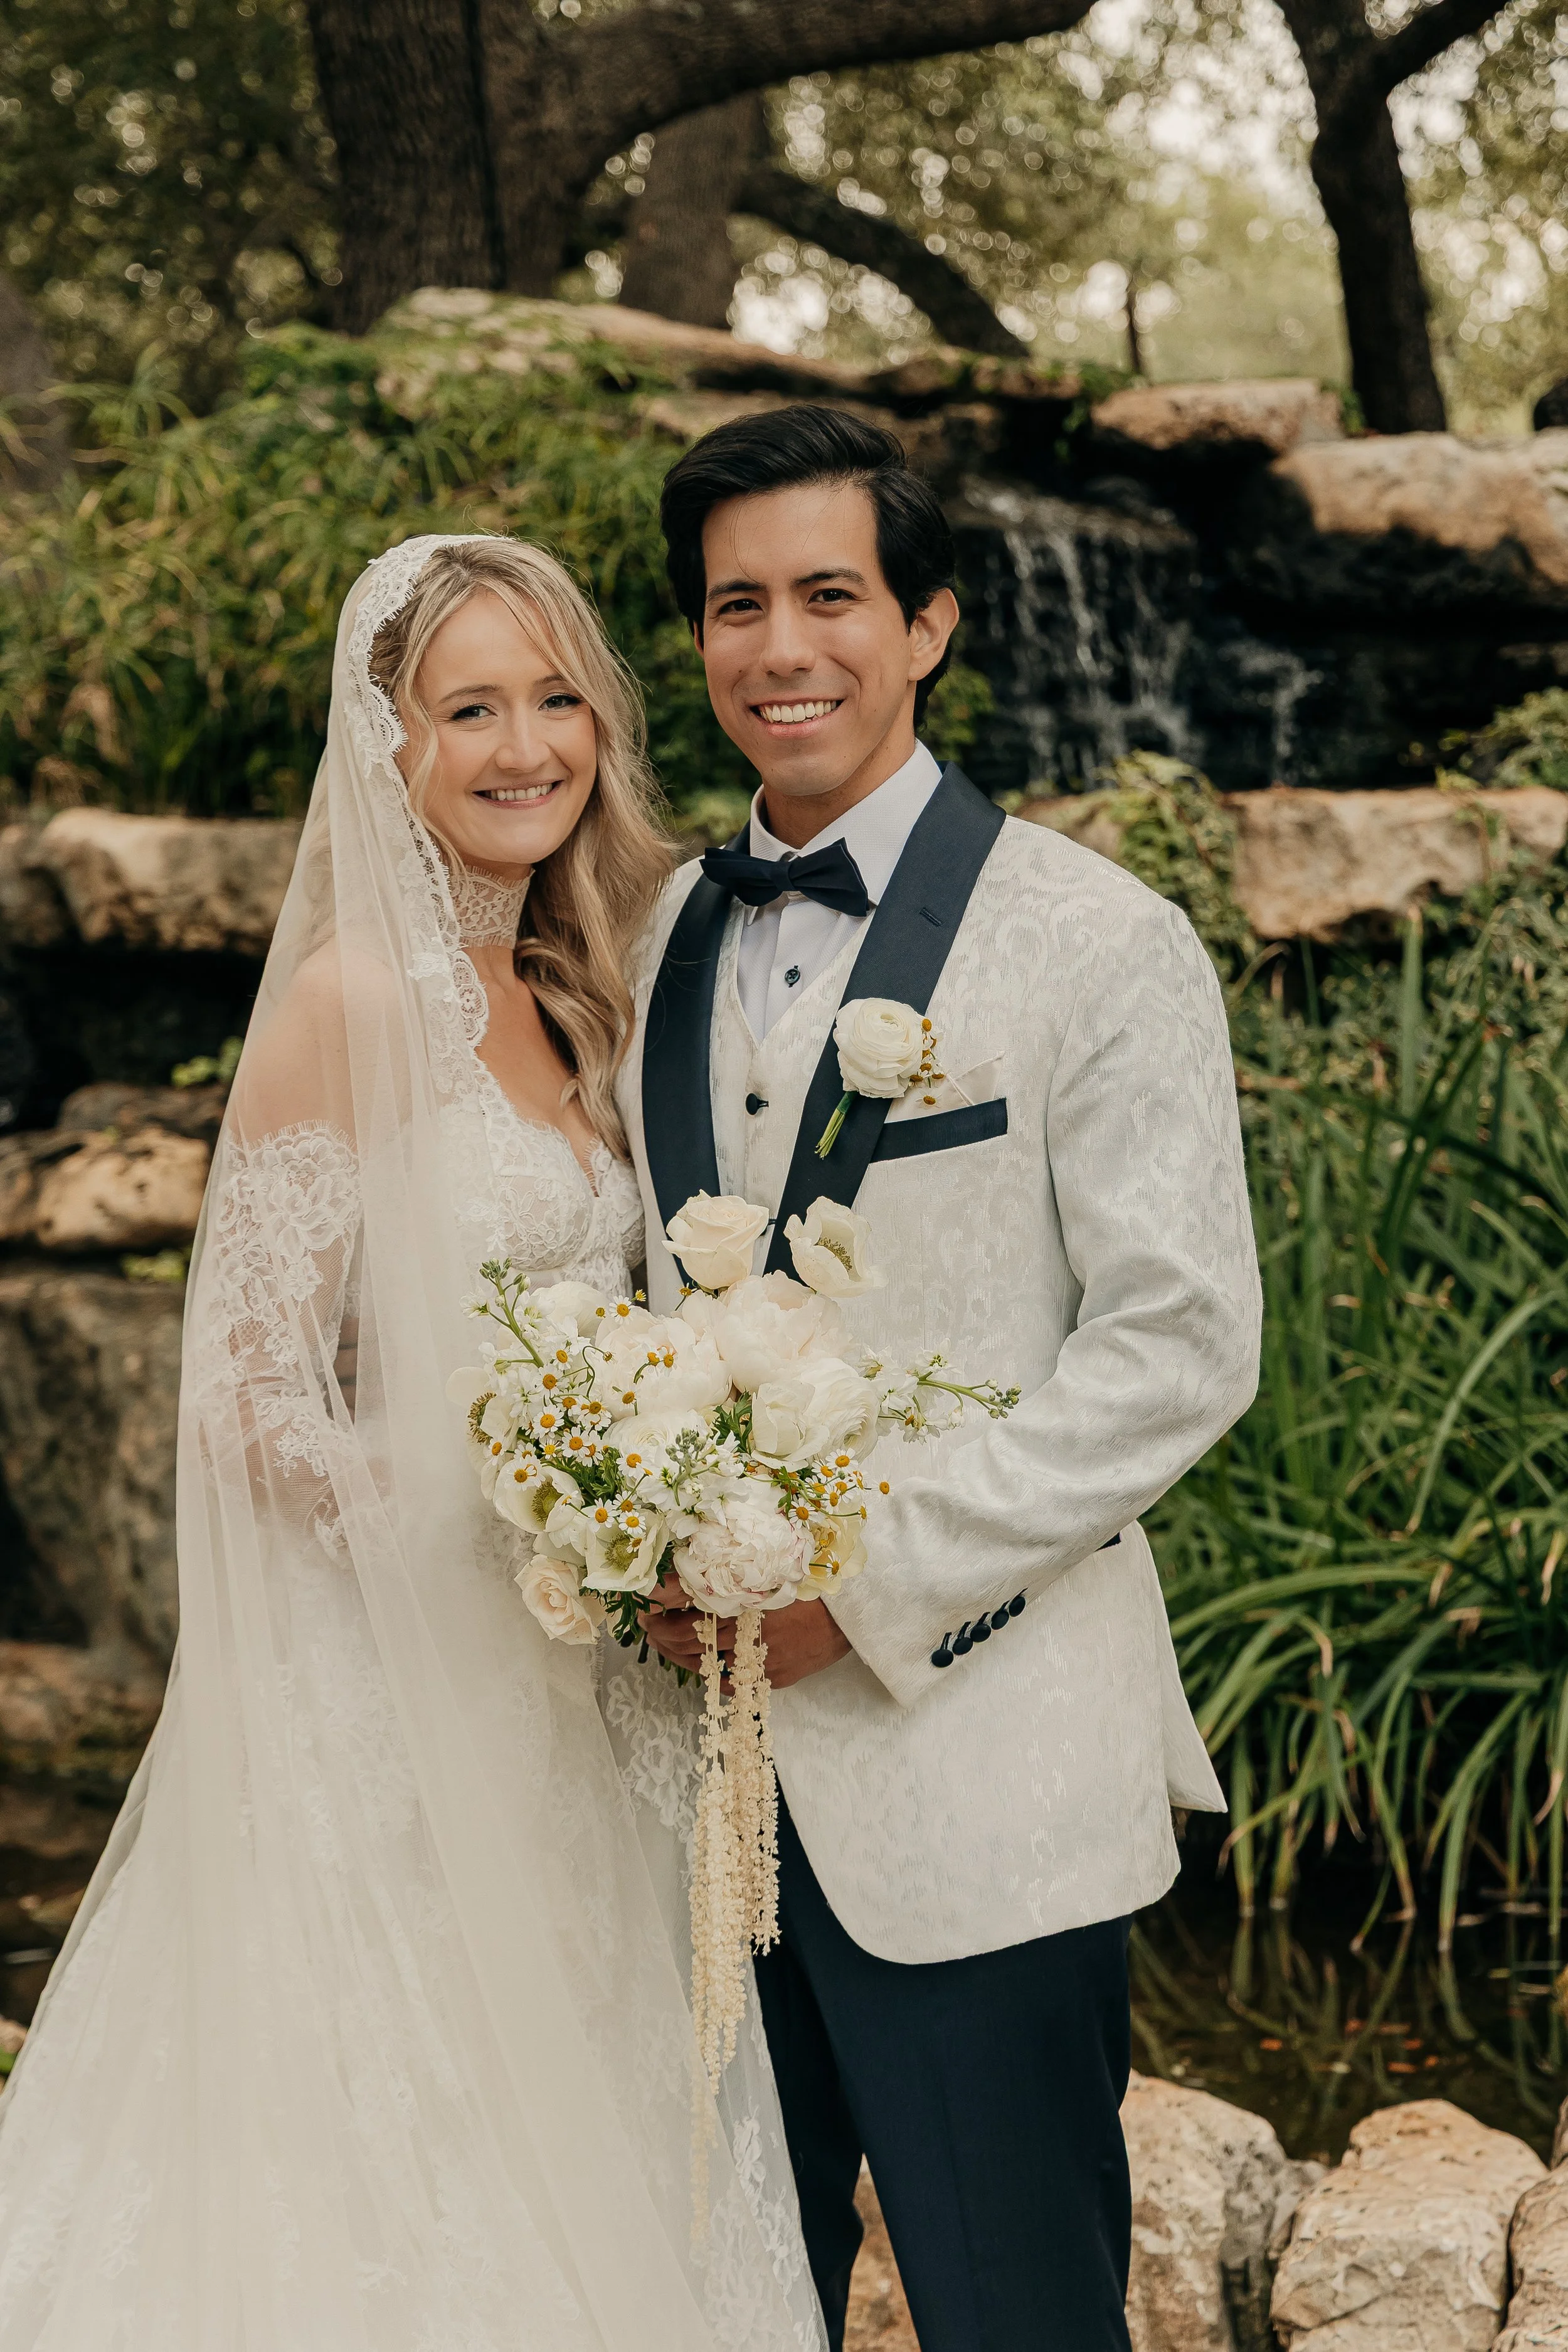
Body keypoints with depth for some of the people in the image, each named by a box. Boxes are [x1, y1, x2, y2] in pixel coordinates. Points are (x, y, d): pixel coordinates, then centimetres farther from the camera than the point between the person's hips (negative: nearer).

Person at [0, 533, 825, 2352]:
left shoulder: (557, 1003, 11)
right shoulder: (355, 1001, -14)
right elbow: (252, 1410, -17)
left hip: (555, 1700, 8)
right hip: (394, 1704, -8)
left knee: (560, 2125, 15)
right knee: (401, 2183, 3)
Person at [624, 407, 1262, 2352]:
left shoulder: (1098, 944, -8)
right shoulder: (662, 937, 11)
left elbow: (1179, 1347, -12)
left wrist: (875, 1575, -17)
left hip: (974, 1767, -5)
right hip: (704, 1744, 5)